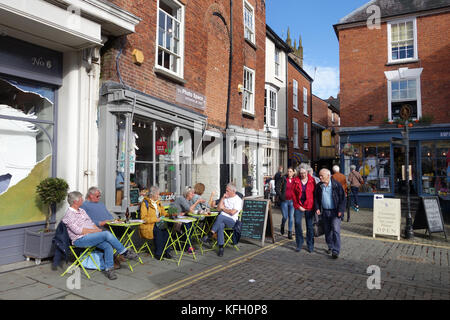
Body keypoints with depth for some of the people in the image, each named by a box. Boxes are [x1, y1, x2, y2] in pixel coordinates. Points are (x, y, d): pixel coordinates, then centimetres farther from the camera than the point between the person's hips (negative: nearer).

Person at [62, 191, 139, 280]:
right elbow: (78, 230, -17)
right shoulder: (69, 215, -8)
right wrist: (94, 230, -15)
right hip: (80, 240, -8)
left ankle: (108, 269, -14)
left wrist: (98, 229, 1)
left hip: (90, 236, 8)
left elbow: (91, 223, 21)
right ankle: (125, 252, -13)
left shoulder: (82, 210, 19)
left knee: (108, 246, -20)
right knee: (107, 234, -25)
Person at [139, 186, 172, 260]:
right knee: (158, 231, -32)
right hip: (147, 225, -5)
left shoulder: (158, 202, 15)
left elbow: (163, 212, 18)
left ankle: (165, 251, -16)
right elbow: (143, 218, -13)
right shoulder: (145, 203, -6)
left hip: (157, 223, 6)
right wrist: (155, 219, -20)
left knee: (166, 230, -24)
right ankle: (158, 253, -20)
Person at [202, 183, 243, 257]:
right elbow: (218, 208, 12)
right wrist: (222, 198, 6)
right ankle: (221, 248, -31)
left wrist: (223, 208, 2)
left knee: (220, 216, -35)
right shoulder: (225, 198, 22)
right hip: (222, 220, 4)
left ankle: (210, 235, -31)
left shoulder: (238, 200, 1)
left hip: (231, 221, -4)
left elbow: (232, 212, -11)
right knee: (220, 225, -33)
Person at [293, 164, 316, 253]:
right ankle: (299, 244, 6)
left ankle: (310, 245, 18)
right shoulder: (296, 181, 1)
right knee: (297, 223, -9)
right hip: (299, 206, 0)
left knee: (310, 225, 5)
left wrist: (314, 206, -2)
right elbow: (294, 194, 2)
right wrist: (298, 206, -4)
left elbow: (315, 193, 4)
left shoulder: (312, 180, 0)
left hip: (309, 206, 0)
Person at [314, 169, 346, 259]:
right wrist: (317, 208, -1)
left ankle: (336, 251, -5)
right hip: (324, 212, 4)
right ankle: (330, 247, 28)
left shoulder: (336, 185, -7)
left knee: (335, 230, -9)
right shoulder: (319, 186, 4)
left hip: (335, 212, -4)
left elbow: (342, 198, -5)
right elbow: (316, 198, 12)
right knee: (327, 231, 12)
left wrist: (340, 210, -11)